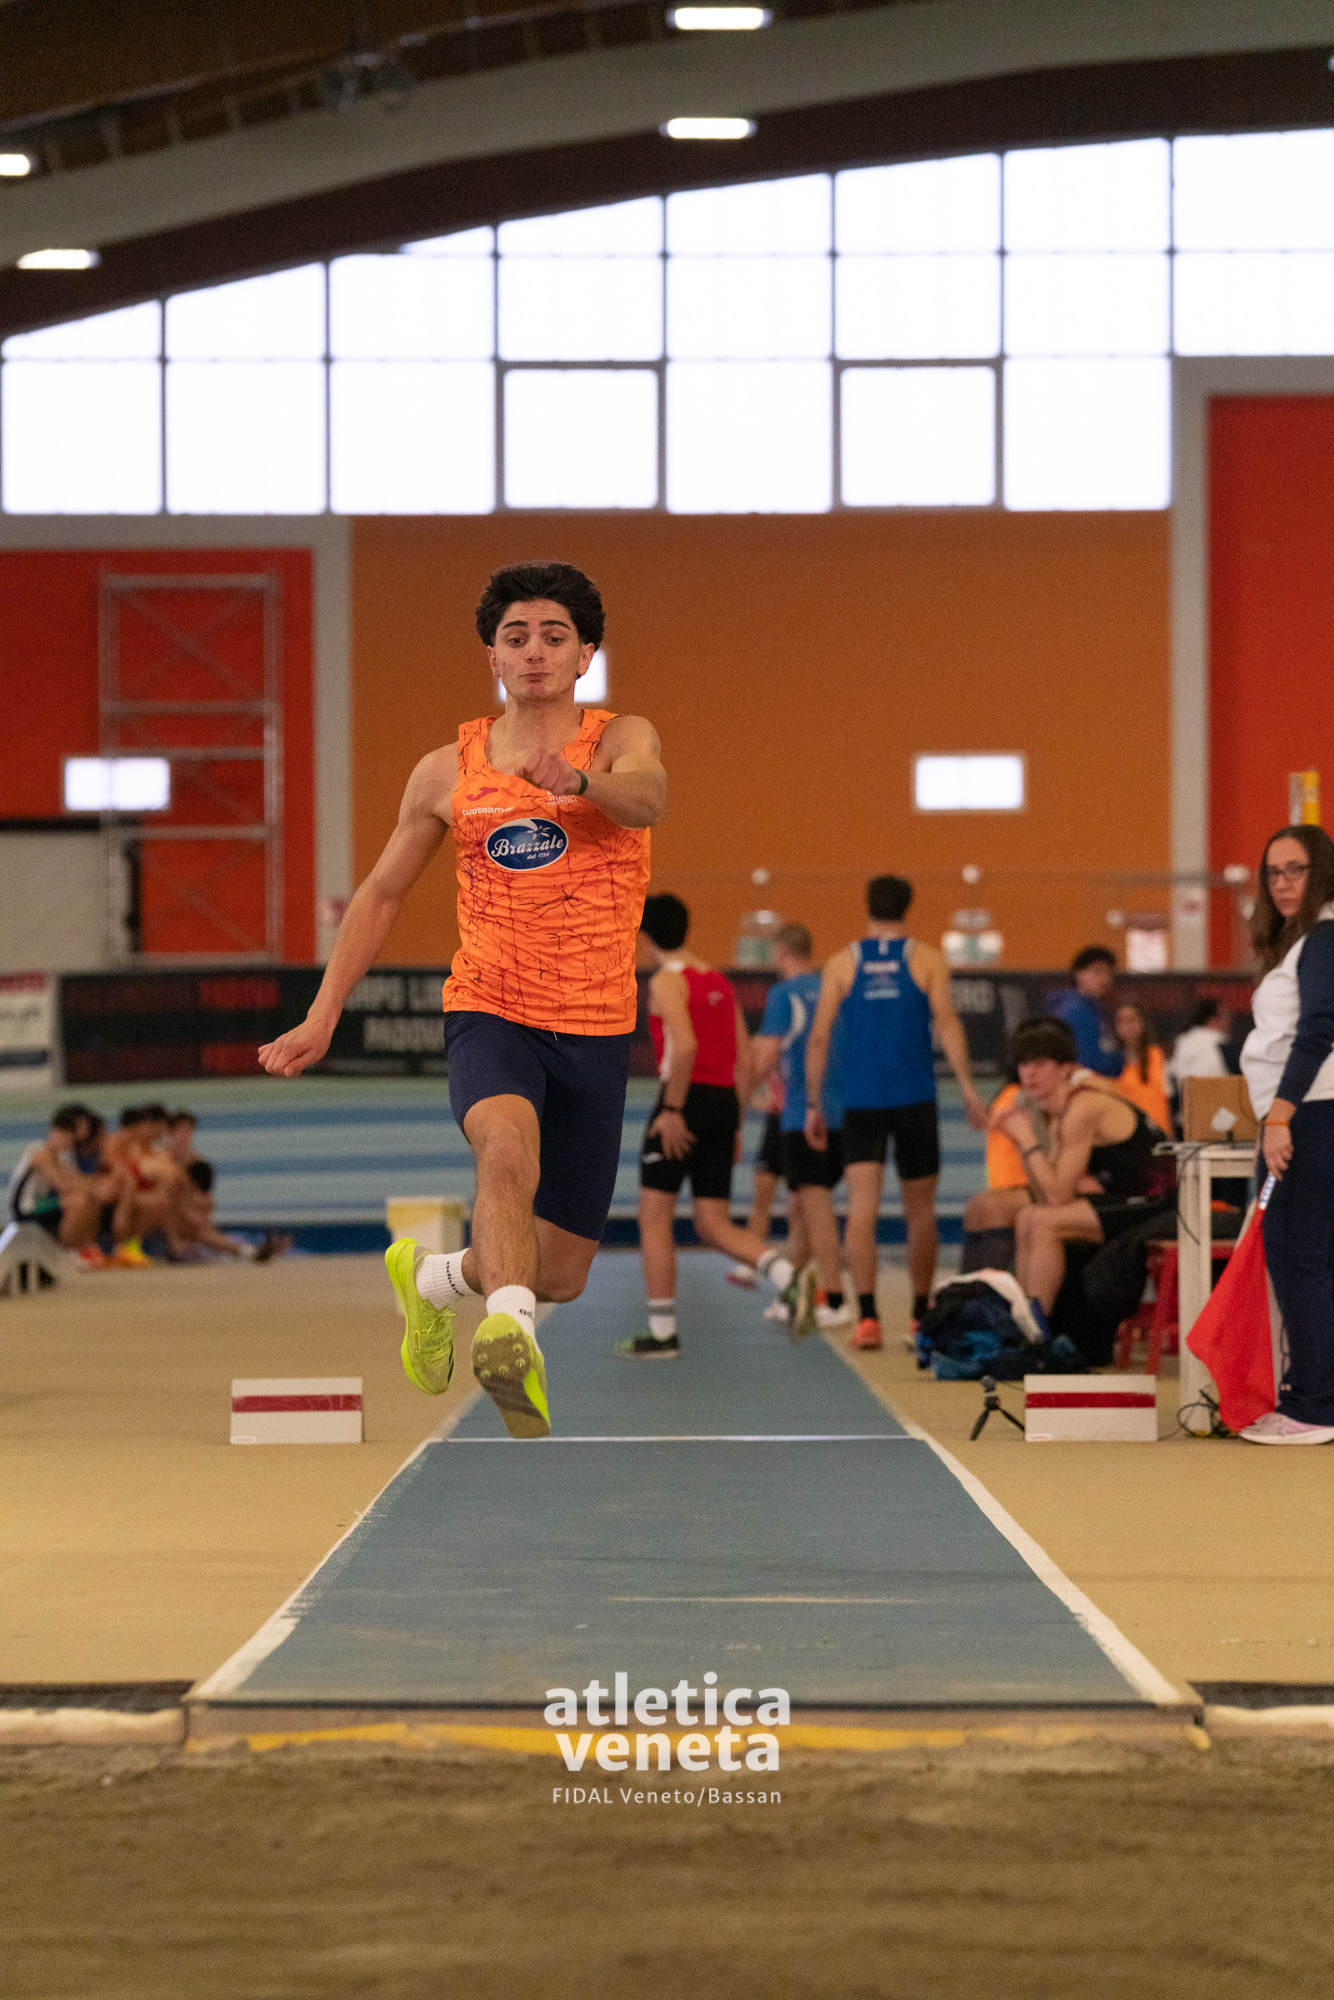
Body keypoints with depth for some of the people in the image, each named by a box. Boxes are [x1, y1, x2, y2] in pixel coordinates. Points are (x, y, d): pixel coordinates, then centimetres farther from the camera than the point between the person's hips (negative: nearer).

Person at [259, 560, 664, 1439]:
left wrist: (577, 779, -48)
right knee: (510, 1145, -37)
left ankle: (431, 1276, 38)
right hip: (488, 1014, -1)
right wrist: (323, 1017, 10)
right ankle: (511, 1334, -53)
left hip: (596, 1031, 1)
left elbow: (647, 797, -25)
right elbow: (382, 893, 15)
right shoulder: (449, 771, 5)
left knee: (562, 1273, 8)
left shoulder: (621, 739, -1)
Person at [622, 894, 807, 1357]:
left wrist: (672, 1110, -19)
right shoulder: (718, 981, 19)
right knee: (712, 1223, 8)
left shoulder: (667, 981, -5)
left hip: (689, 1096, -7)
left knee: (654, 1215, 2)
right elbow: (744, 1060, 16)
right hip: (725, 1099, 7)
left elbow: (685, 1046, -22)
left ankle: (661, 1334, 1)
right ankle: (788, 1278, -16)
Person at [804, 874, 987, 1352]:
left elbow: (818, 1038, 2)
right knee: (920, 1210, 13)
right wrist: (968, 1090, -10)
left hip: (860, 1102, 0)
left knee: (862, 1207, -6)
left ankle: (867, 1315, -22)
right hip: (915, 1099, 0)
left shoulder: (842, 963, 5)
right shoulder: (927, 959, 3)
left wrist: (813, 1105, 8)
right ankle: (921, 1319, 23)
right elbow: (946, 1023, -8)